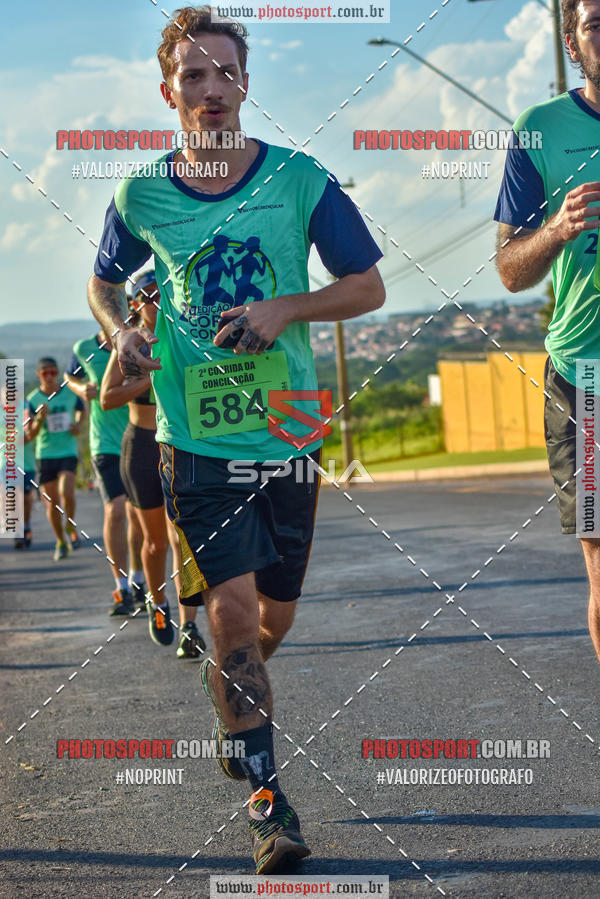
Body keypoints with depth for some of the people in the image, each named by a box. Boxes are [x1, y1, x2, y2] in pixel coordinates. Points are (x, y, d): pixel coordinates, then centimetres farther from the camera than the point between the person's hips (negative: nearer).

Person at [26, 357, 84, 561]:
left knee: (67, 493, -22)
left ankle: (70, 527, 5)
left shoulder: (70, 394, -2)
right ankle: (61, 542, 23)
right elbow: (29, 435, -5)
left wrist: (78, 425, 0)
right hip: (45, 454, 1)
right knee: (51, 504, 4)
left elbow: (81, 410, 21)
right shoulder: (33, 399, -3)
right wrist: (40, 418, -23)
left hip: (68, 452, -1)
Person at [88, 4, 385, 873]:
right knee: (233, 605, -13)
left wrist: (286, 309, -16)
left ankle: (225, 685, 49)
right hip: (195, 436, -1)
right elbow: (105, 282, 17)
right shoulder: (140, 197, -1)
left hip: (288, 432, 1)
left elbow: (369, 286, 1)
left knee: (274, 614, 13)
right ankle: (266, 793, 1)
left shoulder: (299, 179, -4)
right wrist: (123, 333, -4)